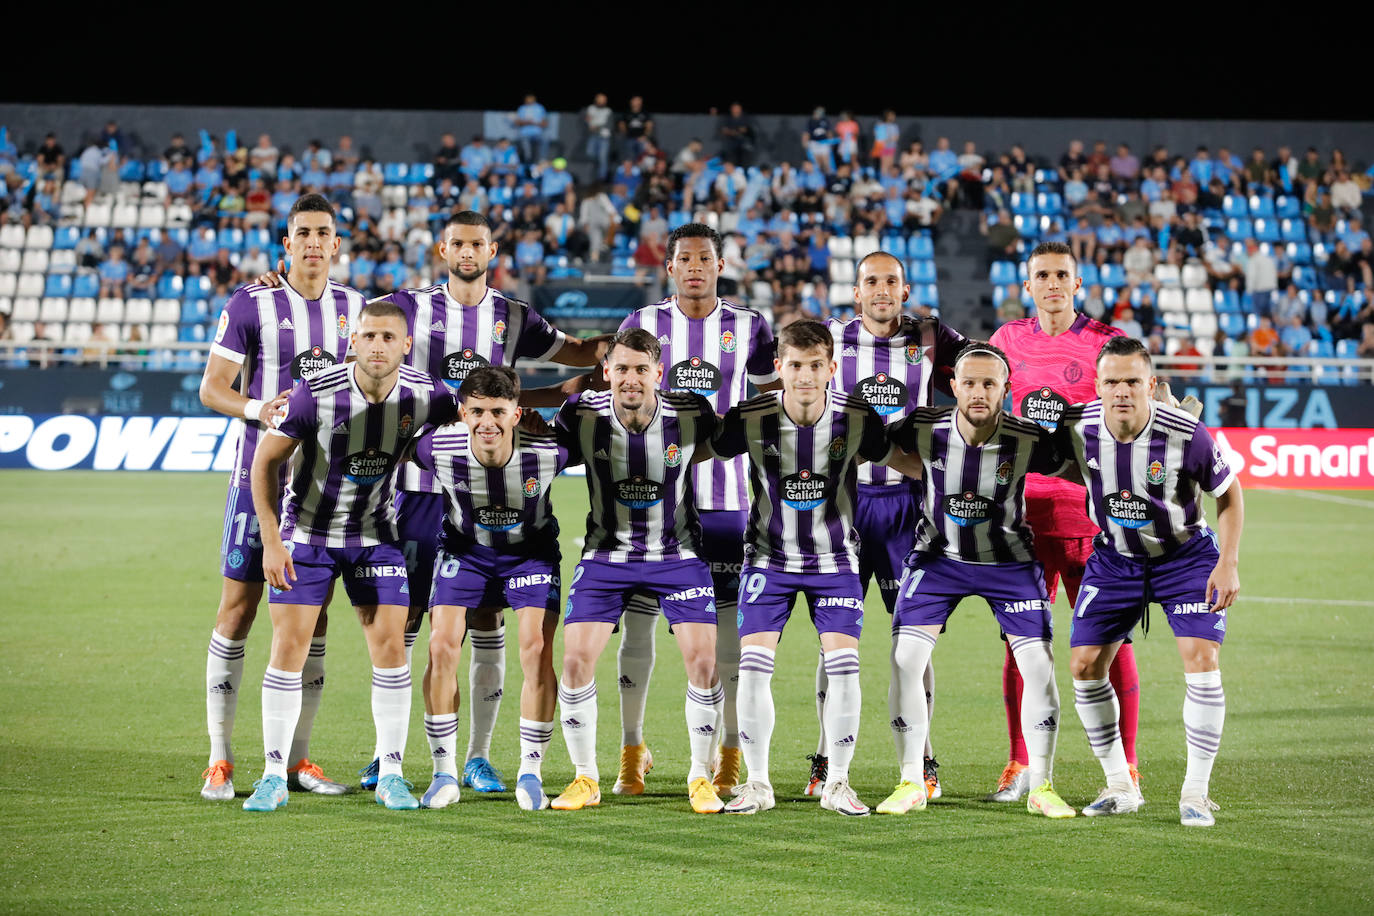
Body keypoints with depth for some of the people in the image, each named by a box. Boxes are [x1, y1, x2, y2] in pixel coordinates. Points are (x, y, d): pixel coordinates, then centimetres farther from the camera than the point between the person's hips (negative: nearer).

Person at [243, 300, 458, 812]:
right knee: (289, 649, -5)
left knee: (390, 645, -4)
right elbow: (266, 460, -14)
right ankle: (273, 776, 4)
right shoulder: (316, 393, -22)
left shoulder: (422, 394, -13)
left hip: (375, 535, 2)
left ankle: (391, 774, 7)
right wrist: (271, 541, -18)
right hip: (306, 533, -2)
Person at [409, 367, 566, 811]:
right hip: (464, 548, 1)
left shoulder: (548, 451, -31)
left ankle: (531, 773, 2)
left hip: (531, 549, -1)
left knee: (537, 650, -14)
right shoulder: (438, 449, -29)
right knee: (441, 647, -11)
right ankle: (445, 773, 3)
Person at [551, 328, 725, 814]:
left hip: (678, 553, 0)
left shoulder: (690, 413, -15)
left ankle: (700, 778, 9)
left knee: (704, 661, -10)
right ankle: (585, 778, 9)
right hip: (606, 553, 1)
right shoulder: (581, 414, -15)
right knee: (576, 660, -9)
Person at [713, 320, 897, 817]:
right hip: (768, 557, 0)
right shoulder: (751, 418, -17)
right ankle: (757, 783, 6)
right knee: (753, 664, -8)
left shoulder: (857, 418, -16)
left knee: (844, 664, -9)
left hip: (835, 558, 0)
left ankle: (837, 783, 6)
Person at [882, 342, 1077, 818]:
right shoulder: (924, 428, -20)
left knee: (1040, 666, -8)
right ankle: (911, 784, 5)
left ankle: (1042, 787, 9)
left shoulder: (1028, 442, -22)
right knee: (904, 658, -9)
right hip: (938, 555, 1)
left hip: (1009, 560, -1)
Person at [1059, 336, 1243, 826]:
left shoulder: (1186, 433, -26)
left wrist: (1229, 563, -16)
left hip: (1186, 554, -3)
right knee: (1085, 665, -3)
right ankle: (1120, 786, 13)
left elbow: (1229, 493, -10)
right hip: (1114, 557, 3)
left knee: (1202, 659, -18)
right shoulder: (1076, 427, -20)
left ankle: (1195, 793, -5)